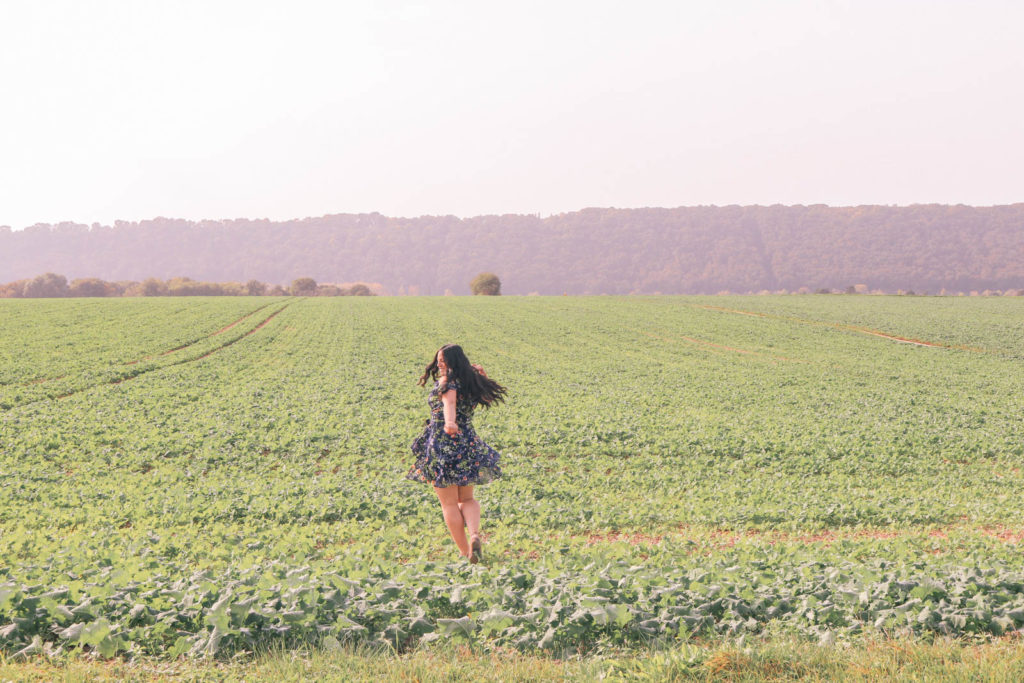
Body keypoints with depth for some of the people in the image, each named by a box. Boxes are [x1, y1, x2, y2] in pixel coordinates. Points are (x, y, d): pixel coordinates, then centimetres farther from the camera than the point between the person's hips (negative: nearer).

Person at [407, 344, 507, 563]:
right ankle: (474, 535, -10)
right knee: (467, 498, 18)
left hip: (442, 445, -6)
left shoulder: (446, 382, -11)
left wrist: (449, 423, -52)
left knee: (449, 503, 6)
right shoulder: (472, 382, 8)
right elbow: (487, 398, 28)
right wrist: (481, 377, 20)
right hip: (468, 444, 6)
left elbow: (449, 401, -34)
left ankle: (464, 551, 6)